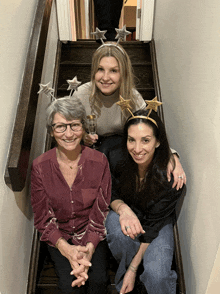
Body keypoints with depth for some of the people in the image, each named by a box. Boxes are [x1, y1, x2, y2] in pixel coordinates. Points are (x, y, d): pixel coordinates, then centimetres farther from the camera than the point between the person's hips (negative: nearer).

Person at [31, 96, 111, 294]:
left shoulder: (99, 161, -12)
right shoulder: (40, 167, -12)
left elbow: (101, 211, -8)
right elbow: (43, 217, -6)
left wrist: (89, 248, -22)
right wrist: (67, 249, -20)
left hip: (93, 234, 0)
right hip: (59, 236, 0)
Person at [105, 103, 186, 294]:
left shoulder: (171, 176, -27)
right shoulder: (116, 157, -23)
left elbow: (152, 226, -21)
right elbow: (110, 195, -7)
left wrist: (133, 269, -19)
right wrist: (123, 208, -31)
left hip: (157, 223, -2)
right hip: (123, 212, 2)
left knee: (157, 276, -26)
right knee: (121, 234, -33)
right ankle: (124, 272, -3)